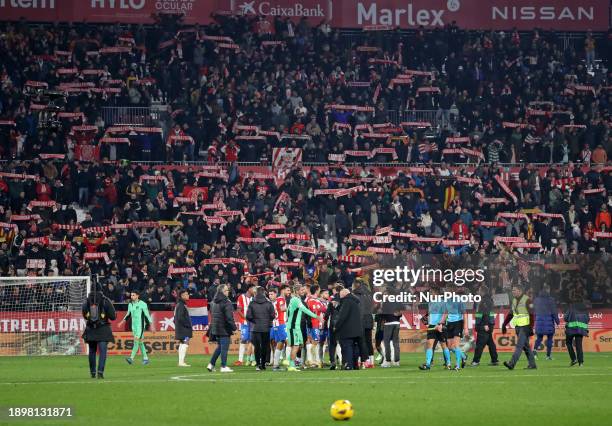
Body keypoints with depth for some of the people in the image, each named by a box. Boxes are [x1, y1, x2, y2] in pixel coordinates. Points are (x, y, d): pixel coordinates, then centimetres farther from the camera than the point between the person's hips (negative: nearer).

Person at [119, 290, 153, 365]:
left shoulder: (142, 304, -9)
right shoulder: (130, 304, 10)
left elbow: (147, 315, -7)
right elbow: (128, 314, 21)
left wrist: (151, 325, -8)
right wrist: (123, 321, 10)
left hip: (140, 325, -7)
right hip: (133, 325, 7)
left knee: (136, 340, -16)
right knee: (140, 342, 11)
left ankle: (131, 358, -25)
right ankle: (145, 358, 20)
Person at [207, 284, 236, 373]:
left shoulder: (215, 301, 11)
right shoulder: (226, 302, -16)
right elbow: (229, 317, -18)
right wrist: (233, 327, -12)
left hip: (215, 328, 8)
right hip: (224, 329, -8)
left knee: (220, 347, 18)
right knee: (224, 347, -2)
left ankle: (211, 364, 15)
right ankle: (223, 367, -1)